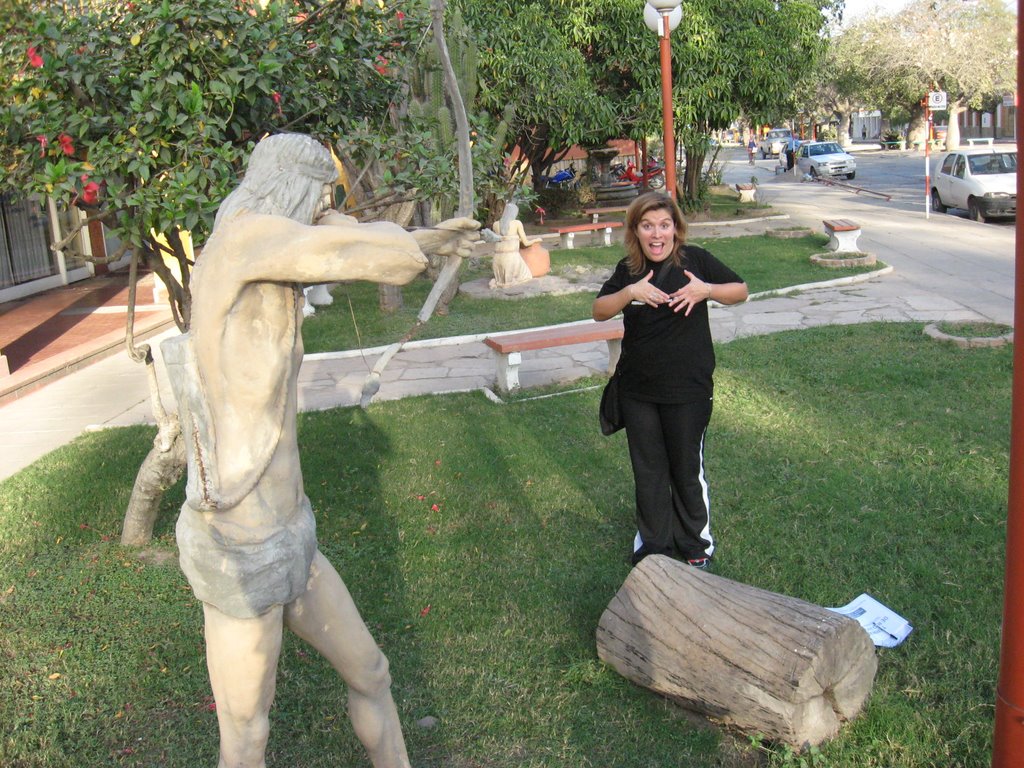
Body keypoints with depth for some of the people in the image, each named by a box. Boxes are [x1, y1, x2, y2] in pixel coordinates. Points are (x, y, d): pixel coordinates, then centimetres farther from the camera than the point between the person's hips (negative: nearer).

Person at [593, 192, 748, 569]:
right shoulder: (628, 270, 2)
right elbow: (599, 311, -6)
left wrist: (706, 290, -21)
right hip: (637, 390, 3)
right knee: (647, 470, 14)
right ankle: (652, 542, 33)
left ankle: (696, 543, 30)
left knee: (687, 468, 10)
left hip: (687, 389, -3)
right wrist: (631, 292, -24)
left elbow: (741, 291, -1)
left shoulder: (694, 260, -7)